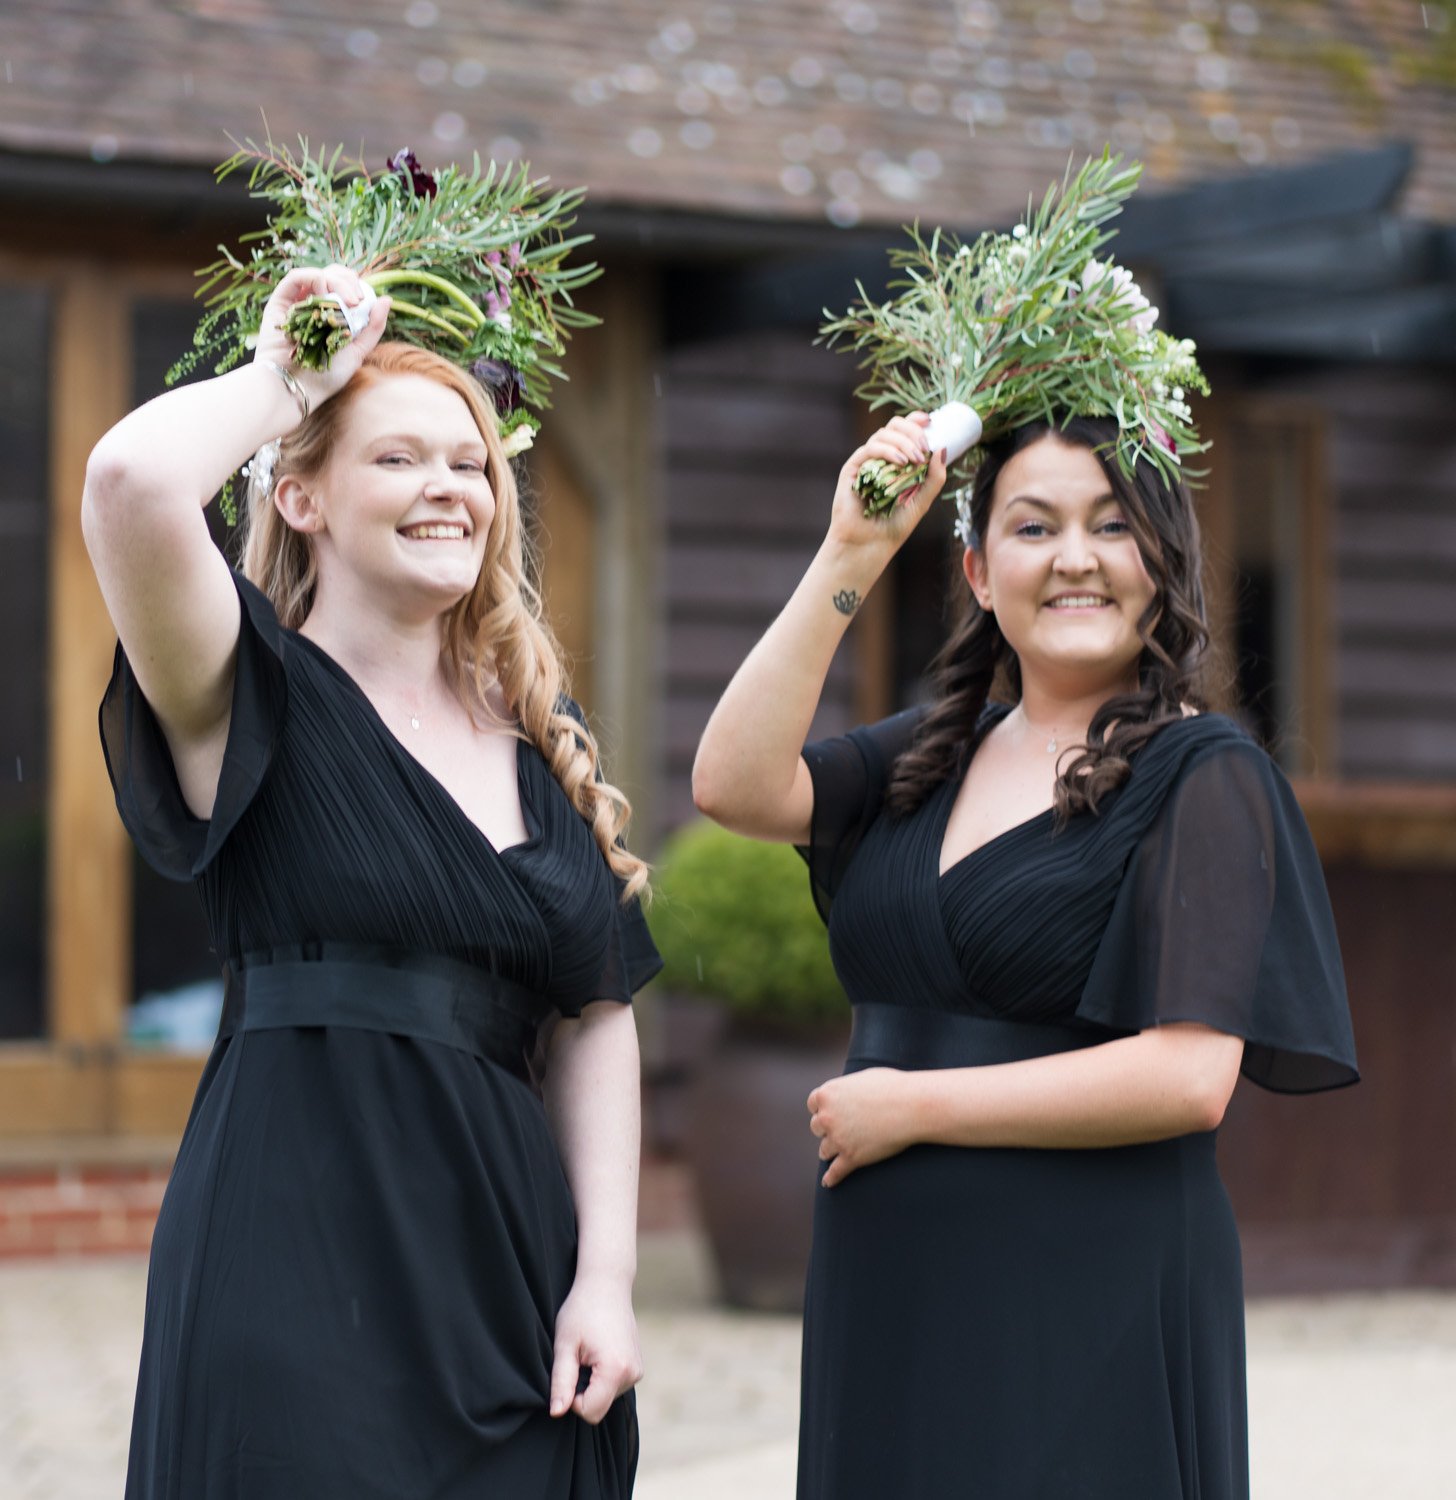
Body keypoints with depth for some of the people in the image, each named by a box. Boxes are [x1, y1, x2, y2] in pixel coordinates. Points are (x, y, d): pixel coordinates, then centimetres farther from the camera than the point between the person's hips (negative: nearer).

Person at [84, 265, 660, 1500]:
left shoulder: (543, 742, 15)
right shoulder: (260, 698, -1)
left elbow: (596, 1016, 12)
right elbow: (132, 481, -21)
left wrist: (607, 1271, 1)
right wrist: (285, 379, -2)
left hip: (507, 1276, 5)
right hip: (297, 1286, -5)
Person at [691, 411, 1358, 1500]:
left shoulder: (1204, 777, -7)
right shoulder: (933, 756, 10)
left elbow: (1190, 1080, -17)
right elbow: (735, 787, -6)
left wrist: (911, 1106, -11)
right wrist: (851, 555, -9)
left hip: (1087, 1311, -5)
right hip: (890, 1295, 6)